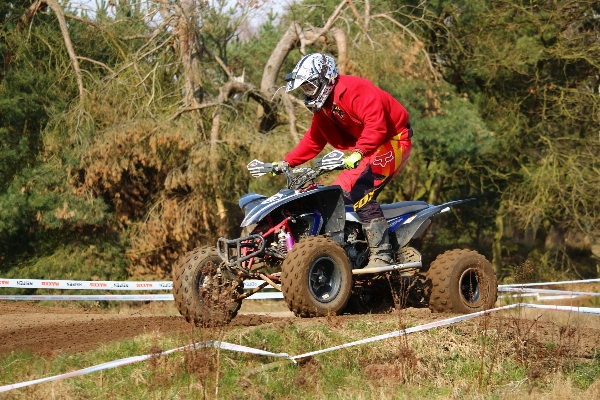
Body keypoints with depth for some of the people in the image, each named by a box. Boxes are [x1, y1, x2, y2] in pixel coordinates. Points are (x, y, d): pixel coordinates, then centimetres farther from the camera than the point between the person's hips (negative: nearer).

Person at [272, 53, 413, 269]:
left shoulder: (354, 90, -22)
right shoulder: (323, 107, 10)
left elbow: (376, 124, -34)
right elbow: (313, 141, 15)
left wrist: (359, 152, -46)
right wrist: (287, 163, 6)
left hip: (392, 141, -10)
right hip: (366, 151, 10)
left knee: (359, 191, -24)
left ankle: (381, 254, -25)